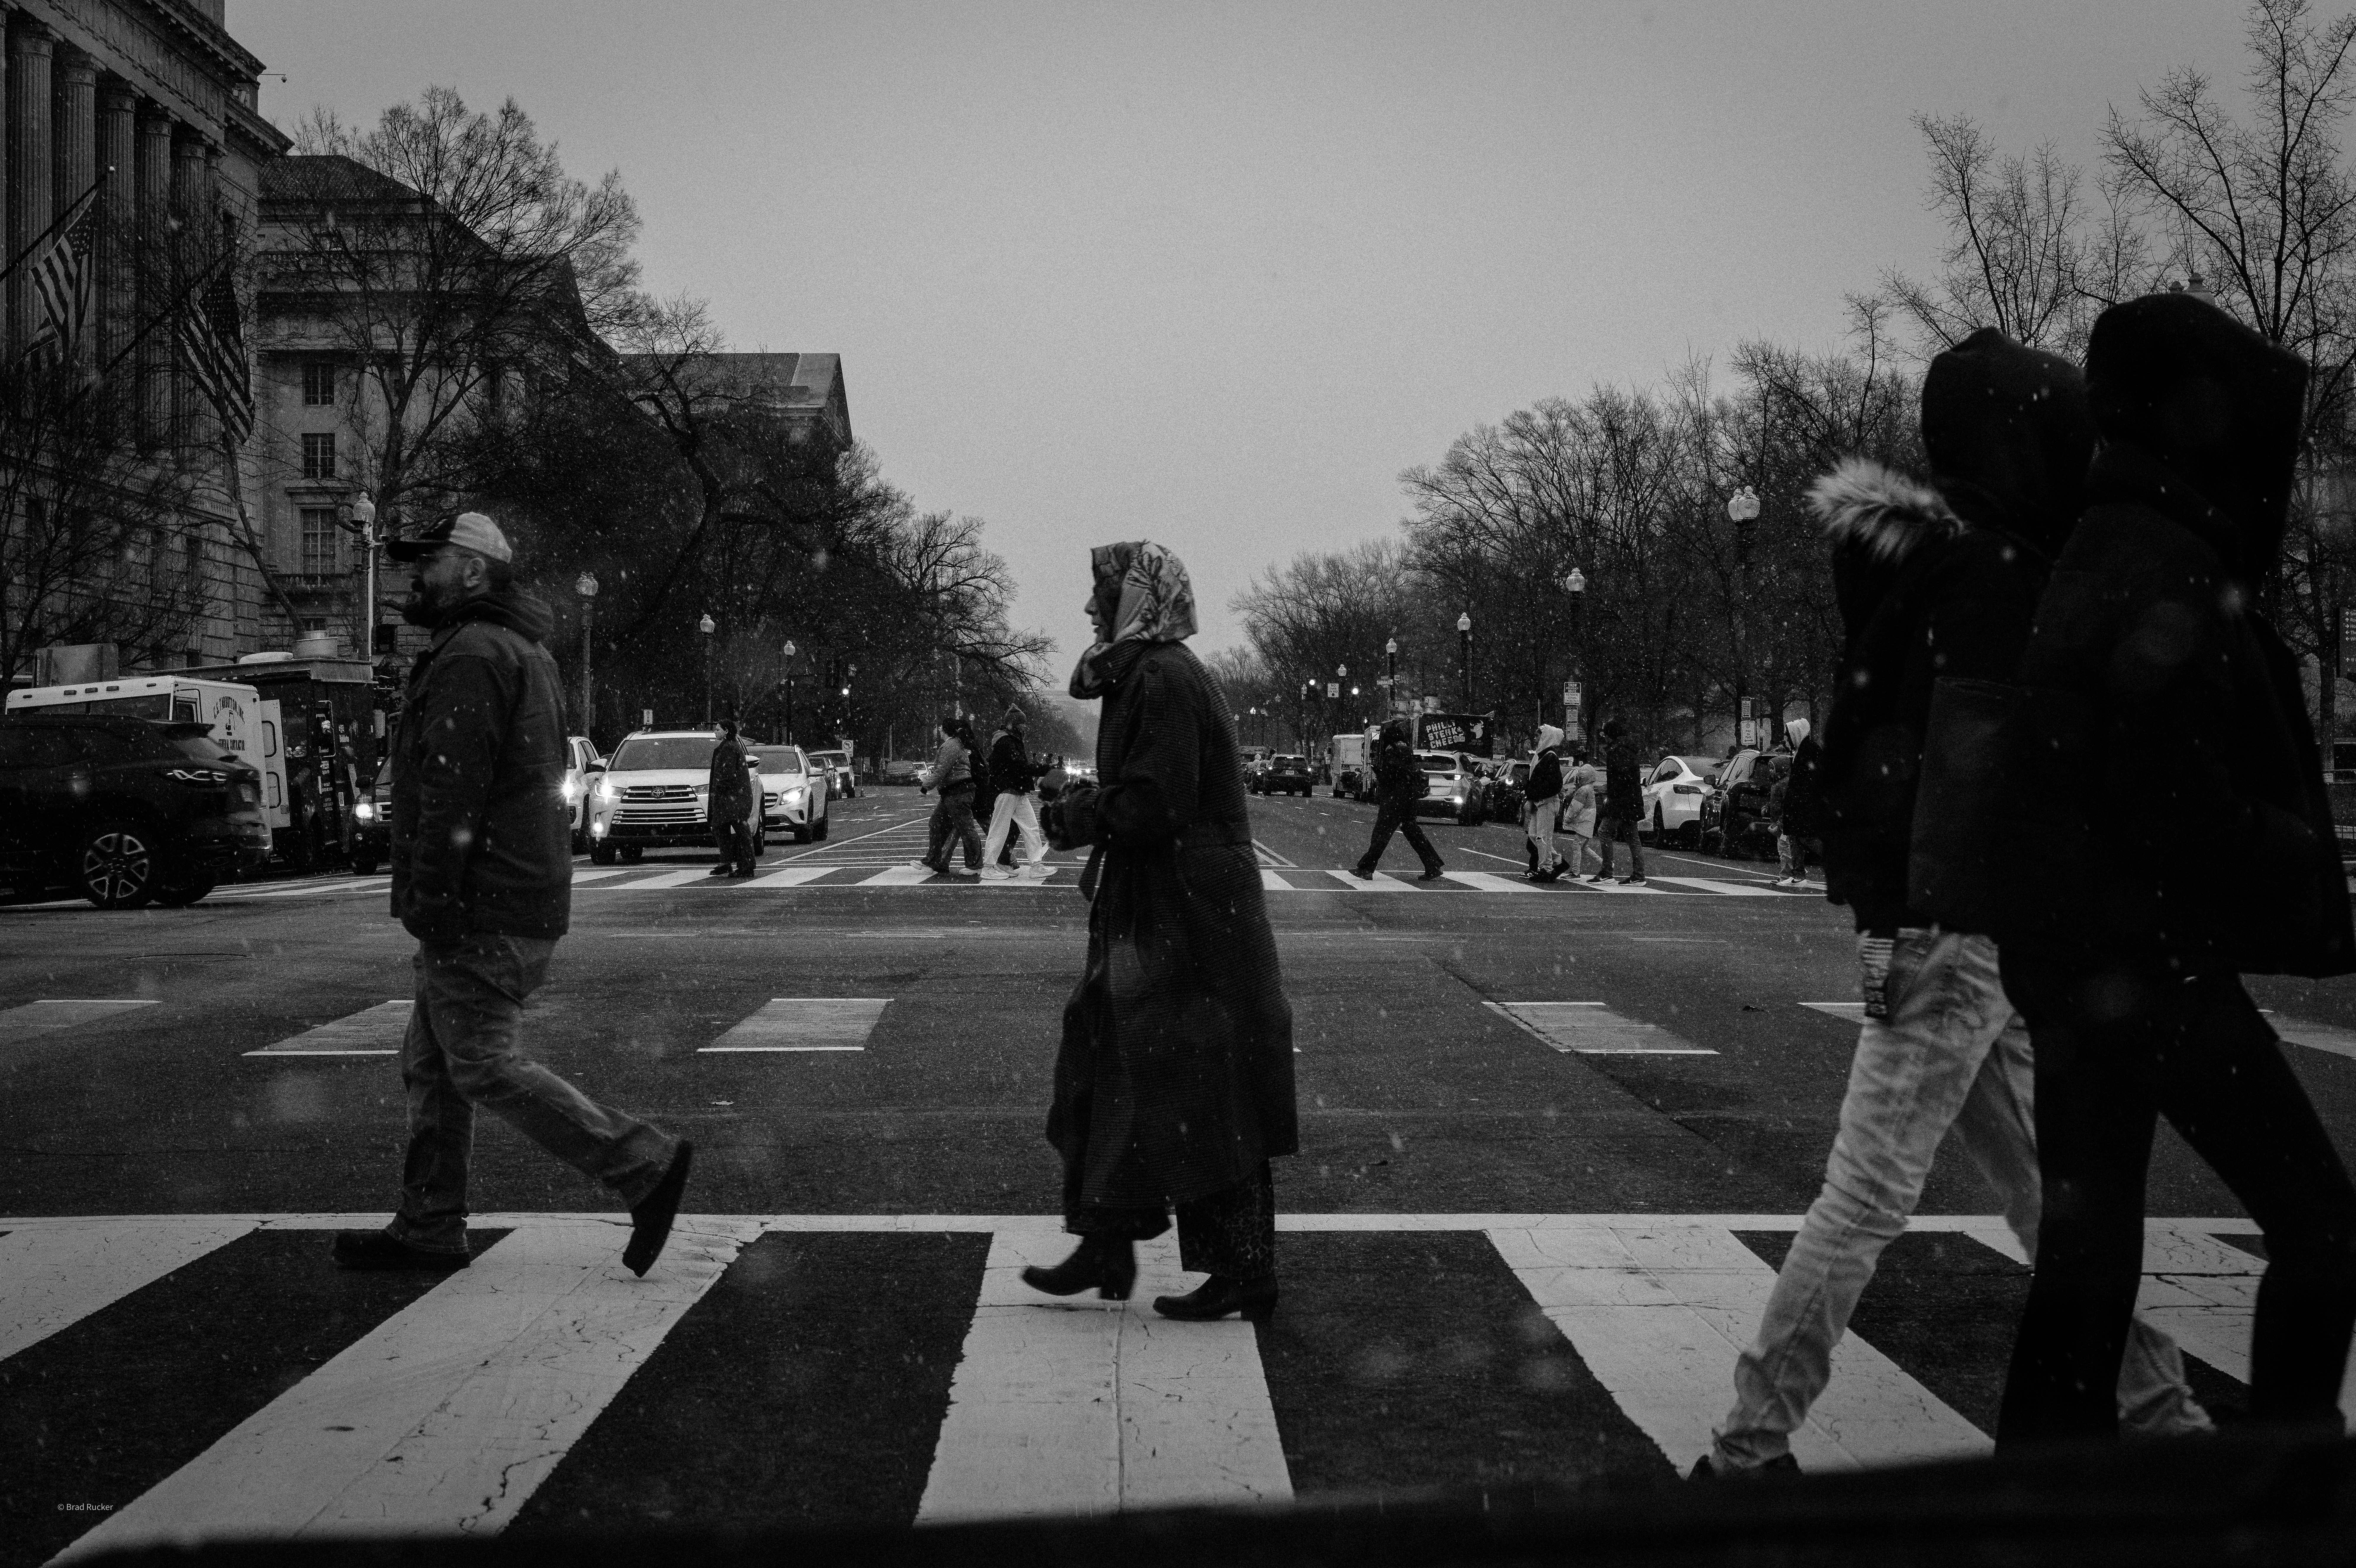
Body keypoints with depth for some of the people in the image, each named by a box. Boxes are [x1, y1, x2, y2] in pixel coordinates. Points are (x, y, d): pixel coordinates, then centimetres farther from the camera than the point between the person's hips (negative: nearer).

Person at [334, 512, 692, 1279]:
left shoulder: (471, 658, -14)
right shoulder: (523, 653, 20)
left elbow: (452, 795, -22)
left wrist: (430, 901, -22)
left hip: (480, 912, -10)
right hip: (525, 899, 10)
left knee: (484, 1067, -9)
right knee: (432, 1065, 14)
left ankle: (645, 1163, -8)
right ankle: (429, 1229, 18)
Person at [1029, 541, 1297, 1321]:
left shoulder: (1165, 681, -17)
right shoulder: (1144, 677, 15)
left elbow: (1150, 806, -24)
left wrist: (1073, 814, -9)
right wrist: (1087, 810, 4)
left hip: (1186, 926, -10)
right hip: (1150, 919, 10)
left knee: (1202, 1107, -2)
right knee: (1108, 1076, 14)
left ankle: (1244, 1275, 8)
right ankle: (1106, 1250, 23)